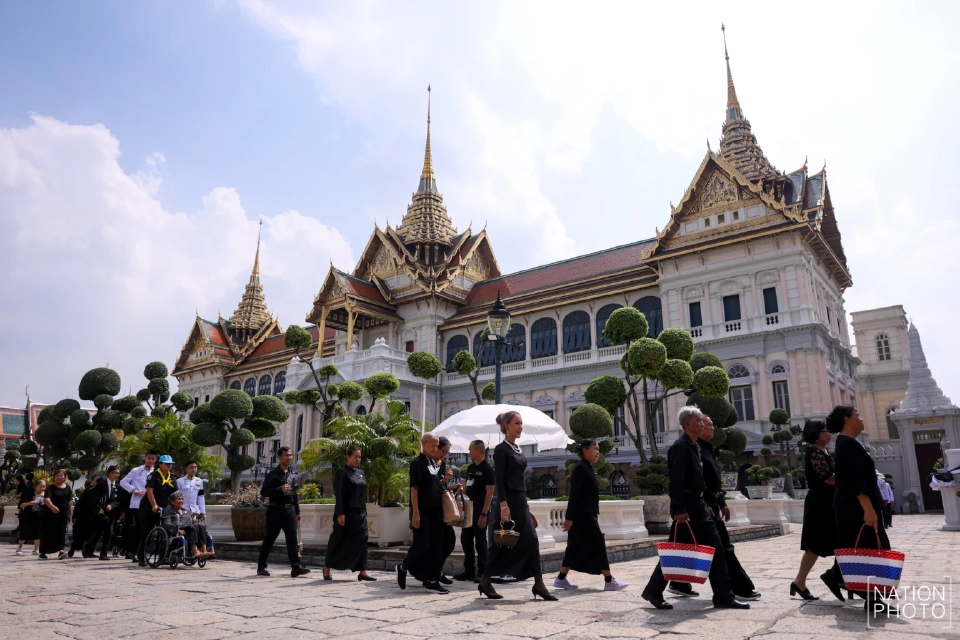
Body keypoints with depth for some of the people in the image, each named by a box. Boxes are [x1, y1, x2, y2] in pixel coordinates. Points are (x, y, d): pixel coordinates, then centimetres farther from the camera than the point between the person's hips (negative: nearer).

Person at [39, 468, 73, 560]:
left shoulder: (68, 488, 9)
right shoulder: (51, 488, -4)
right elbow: (47, 499, -21)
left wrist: (69, 512, 11)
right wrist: (52, 506, -40)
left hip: (63, 514, 3)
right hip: (50, 514, -3)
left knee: (61, 532, -7)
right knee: (47, 533, 5)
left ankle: (61, 551, -13)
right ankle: (42, 552, 18)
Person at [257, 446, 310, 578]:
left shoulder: (292, 474, 12)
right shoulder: (273, 474, -7)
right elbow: (263, 492, -11)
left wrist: (297, 511, 16)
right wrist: (280, 489, -23)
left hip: (290, 510, 5)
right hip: (276, 510, -5)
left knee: (292, 538, -3)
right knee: (269, 539, 4)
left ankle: (296, 566, -7)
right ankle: (261, 567, 17)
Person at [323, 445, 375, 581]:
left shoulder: (361, 472, 12)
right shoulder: (342, 472, -8)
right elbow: (339, 494, -13)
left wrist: (364, 511, 14)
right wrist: (340, 513, -18)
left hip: (360, 512, 6)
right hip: (346, 512, -6)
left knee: (362, 540, -1)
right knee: (337, 540, 6)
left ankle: (362, 571, 0)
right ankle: (327, 567, 23)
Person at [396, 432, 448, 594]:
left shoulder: (434, 463, 14)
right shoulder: (417, 463, -9)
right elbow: (414, 488, -14)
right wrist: (415, 513, -18)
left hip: (435, 511, 8)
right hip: (422, 512, -8)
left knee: (436, 546, 6)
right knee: (422, 545, -6)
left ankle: (431, 580, 13)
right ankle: (403, 567, 19)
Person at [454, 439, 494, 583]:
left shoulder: (487, 469, -11)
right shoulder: (470, 468, 12)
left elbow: (489, 493, -15)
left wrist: (484, 514, -19)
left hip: (480, 509, -8)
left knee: (480, 541, -1)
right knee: (465, 539, 10)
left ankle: (482, 572, 8)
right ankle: (469, 571, 20)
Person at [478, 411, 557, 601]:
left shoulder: (518, 449, 15)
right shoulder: (501, 449, -10)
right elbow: (499, 479, -16)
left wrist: (523, 502, 19)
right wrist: (503, 505, -22)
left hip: (521, 499, 8)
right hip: (509, 499, -8)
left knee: (531, 540, 4)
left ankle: (538, 584, 8)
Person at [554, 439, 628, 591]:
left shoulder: (587, 468, 16)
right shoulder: (581, 468, -14)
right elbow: (574, 494, -20)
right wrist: (569, 517, -23)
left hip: (586, 515, 10)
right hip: (582, 515, -10)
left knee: (576, 547, 11)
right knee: (598, 545, -5)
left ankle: (561, 579, 15)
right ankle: (609, 581, 1)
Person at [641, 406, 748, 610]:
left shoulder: (694, 446, 15)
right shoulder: (680, 446, -15)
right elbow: (676, 481, -21)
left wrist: (704, 504, 19)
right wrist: (679, 509, -25)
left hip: (697, 504, 9)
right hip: (686, 506, -9)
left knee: (715, 548, 7)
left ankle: (724, 596, 13)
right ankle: (653, 591, 13)